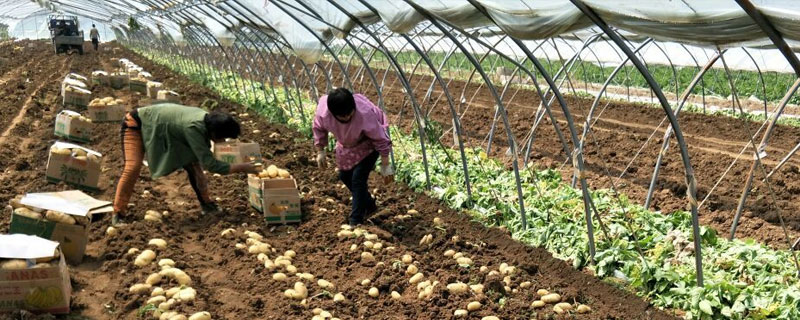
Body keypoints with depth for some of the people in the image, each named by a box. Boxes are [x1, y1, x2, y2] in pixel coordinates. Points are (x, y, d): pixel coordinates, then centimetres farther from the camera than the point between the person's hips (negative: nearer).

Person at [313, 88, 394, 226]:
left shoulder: (365, 113, -42)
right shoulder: (323, 108, -31)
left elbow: (380, 139, -28)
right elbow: (318, 128, -6)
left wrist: (385, 165, -21)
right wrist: (320, 151, -3)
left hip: (368, 142, -5)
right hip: (347, 144, 6)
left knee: (358, 177, -15)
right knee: (344, 175, 11)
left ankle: (356, 221, -2)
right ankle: (369, 205, 34)